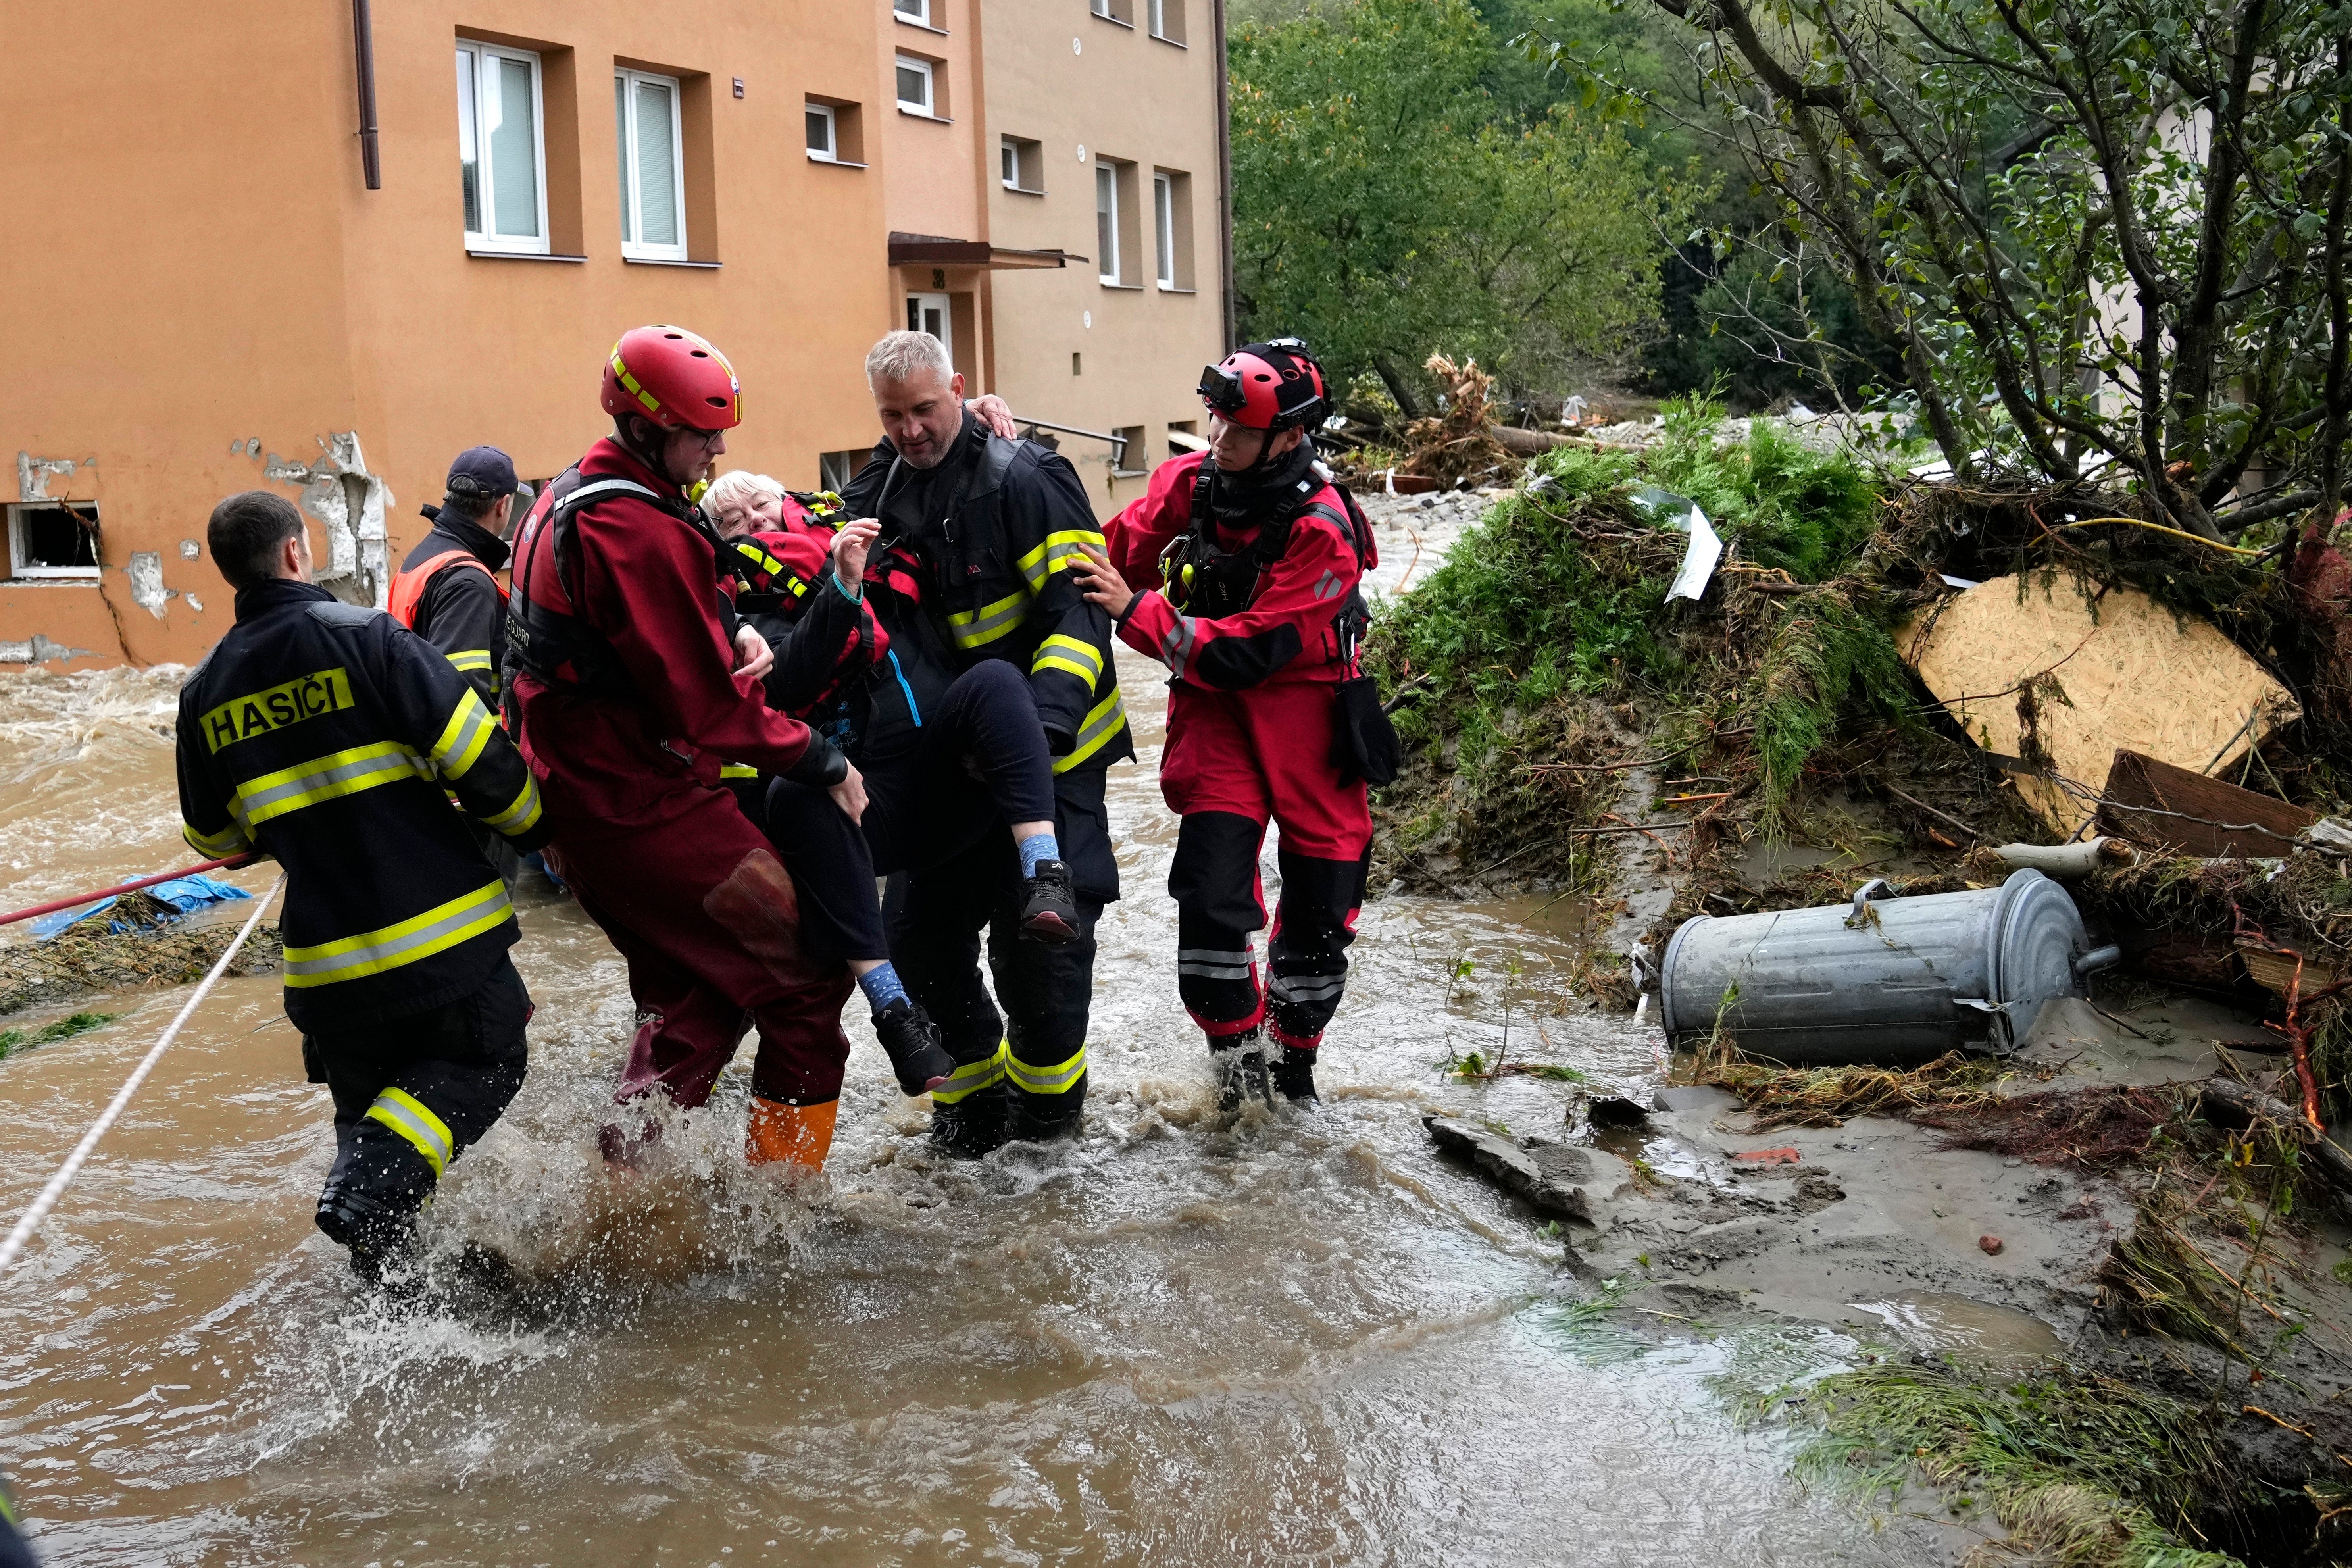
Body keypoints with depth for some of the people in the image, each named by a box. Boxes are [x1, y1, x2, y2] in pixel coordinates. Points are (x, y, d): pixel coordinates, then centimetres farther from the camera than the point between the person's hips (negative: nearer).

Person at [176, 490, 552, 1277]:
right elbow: (472, 752, -14)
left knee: (367, 1096, 23)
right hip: (439, 931, -5)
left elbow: (218, 836, 16)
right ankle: (373, 1192, -12)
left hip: (325, 958, 5)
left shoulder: (205, 691, 6)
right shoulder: (366, 637, -10)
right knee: (483, 1063, 11)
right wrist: (532, 826, 4)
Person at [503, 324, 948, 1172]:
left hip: (576, 798, 10)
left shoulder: (566, 500, 11)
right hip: (646, 806, -10)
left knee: (699, 992, 22)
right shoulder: (641, 532, -21)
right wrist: (822, 762, -11)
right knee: (805, 975, -2)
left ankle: (628, 1168, 24)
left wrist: (730, 630, -1)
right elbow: (706, 702, -22)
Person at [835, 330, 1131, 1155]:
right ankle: (973, 1088, 26)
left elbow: (1077, 610, -17)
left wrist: (1046, 717, -30)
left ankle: (1049, 1091, 20)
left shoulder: (1024, 480, -12)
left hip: (1042, 751, -6)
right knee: (919, 931, 6)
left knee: (1035, 931, -5)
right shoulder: (875, 495, 9)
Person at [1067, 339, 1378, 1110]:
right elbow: (1114, 555, 8)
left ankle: (1295, 1062, 31)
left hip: (1306, 712, -2)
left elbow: (1244, 653, -25)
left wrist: (1135, 611, -29)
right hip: (1214, 708, 2)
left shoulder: (1322, 530, -20)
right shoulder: (1186, 482, -5)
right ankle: (1240, 1069, 5)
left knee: (1318, 915, 6)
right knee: (1211, 896, -15)